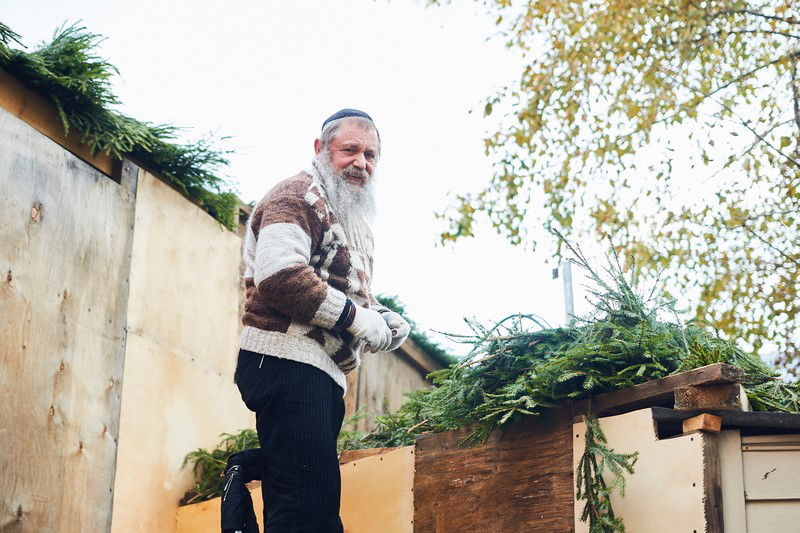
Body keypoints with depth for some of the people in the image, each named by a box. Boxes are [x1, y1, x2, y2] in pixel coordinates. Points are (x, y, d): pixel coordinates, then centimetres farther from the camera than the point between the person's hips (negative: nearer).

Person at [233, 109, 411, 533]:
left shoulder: (351, 219, 26)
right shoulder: (299, 196, -5)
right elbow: (279, 273, -21)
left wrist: (382, 318, 9)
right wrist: (356, 317, -15)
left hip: (324, 372, 10)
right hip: (287, 359, -10)